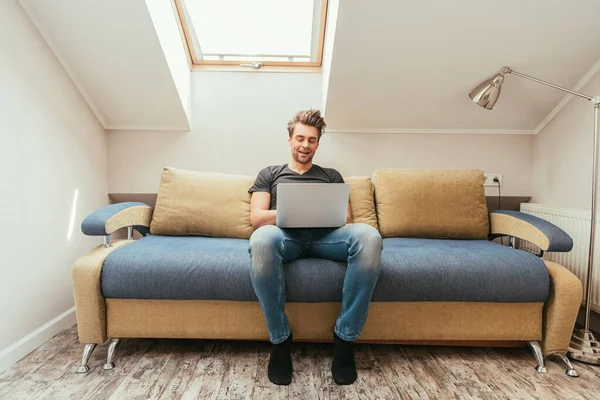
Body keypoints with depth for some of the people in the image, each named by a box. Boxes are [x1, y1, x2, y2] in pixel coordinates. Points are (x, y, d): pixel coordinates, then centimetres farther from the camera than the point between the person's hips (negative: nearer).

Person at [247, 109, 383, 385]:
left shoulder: (332, 176, 29)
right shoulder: (269, 174, 24)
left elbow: (346, 219, 16)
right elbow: (256, 218, 8)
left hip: (326, 236, 2)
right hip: (286, 236, -1)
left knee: (368, 235, -32)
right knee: (261, 240, -39)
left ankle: (345, 336, -18)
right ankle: (280, 339, -18)